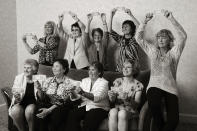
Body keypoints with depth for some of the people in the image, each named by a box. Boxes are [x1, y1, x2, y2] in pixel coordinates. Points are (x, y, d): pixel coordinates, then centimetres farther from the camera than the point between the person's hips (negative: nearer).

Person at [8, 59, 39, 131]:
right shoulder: (18, 78, 4)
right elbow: (14, 91, 3)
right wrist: (16, 96, -20)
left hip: (33, 102, -1)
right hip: (20, 102, 2)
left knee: (29, 110, -34)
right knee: (16, 110, -31)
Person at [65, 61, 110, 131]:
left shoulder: (104, 83, -1)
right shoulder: (84, 80, 16)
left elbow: (97, 98, -19)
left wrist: (83, 93, -32)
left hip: (99, 107, -4)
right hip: (84, 105, 5)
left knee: (89, 120, -33)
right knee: (72, 115, -24)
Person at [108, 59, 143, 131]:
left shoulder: (138, 85, 1)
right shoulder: (117, 81, 9)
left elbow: (136, 104, -7)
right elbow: (112, 101, 9)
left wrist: (127, 99, -27)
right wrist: (111, 96, -16)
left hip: (130, 111, -2)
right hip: (117, 108, 2)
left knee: (122, 113, -35)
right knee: (113, 112, -32)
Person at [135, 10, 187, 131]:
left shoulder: (174, 52, 8)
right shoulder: (152, 50, 16)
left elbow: (183, 36, -7)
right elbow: (139, 37, 11)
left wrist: (171, 19, -14)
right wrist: (145, 21, -2)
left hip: (170, 87, 0)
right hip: (155, 85, 1)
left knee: (174, 120, -19)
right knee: (153, 104, -33)